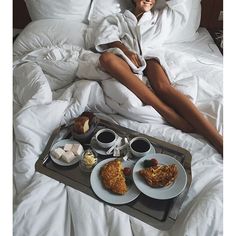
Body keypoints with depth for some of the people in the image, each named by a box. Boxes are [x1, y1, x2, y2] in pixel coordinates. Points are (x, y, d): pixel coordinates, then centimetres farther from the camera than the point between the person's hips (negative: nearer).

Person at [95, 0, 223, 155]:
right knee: (106, 57, -35)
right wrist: (126, 50, -12)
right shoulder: (117, 19, 28)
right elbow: (107, 37, 8)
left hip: (151, 58, 0)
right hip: (126, 60, 0)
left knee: (164, 87, -33)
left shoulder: (161, 17, 35)